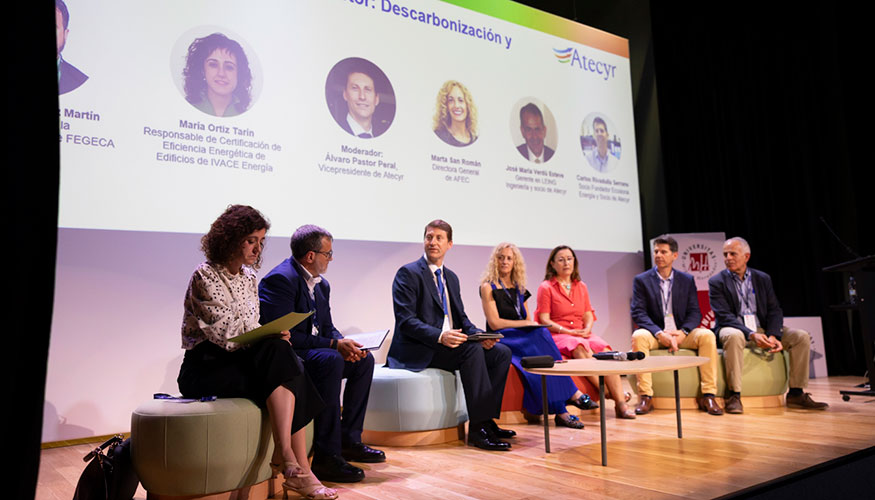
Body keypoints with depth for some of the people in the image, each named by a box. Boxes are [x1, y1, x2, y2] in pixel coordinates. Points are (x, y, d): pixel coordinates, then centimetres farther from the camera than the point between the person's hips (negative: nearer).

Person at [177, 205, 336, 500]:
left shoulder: (249, 277, 14)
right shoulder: (205, 276, -9)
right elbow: (225, 335, -17)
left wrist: (271, 337, -8)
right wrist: (272, 338, -19)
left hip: (244, 361, 7)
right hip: (206, 369, -6)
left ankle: (286, 460, -30)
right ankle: (297, 468, -30)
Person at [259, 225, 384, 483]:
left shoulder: (321, 284, 12)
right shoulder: (281, 279, -18)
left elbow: (327, 327, 14)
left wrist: (347, 344, -9)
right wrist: (334, 345, -26)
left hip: (313, 350, 10)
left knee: (364, 360, 4)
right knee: (330, 361, -34)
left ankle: (349, 440, 8)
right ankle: (326, 457, -30)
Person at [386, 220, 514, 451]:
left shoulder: (451, 277, 18)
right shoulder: (408, 273, -6)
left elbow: (461, 318, 17)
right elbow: (405, 321, -15)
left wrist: (480, 335, -5)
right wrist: (440, 336, -30)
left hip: (450, 343, 8)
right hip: (417, 350, -8)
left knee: (501, 352, -7)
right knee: (472, 349, -30)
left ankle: (486, 420, -4)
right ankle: (477, 428, -25)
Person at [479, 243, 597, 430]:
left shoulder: (518, 288, 18)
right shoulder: (488, 287, -1)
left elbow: (528, 321, 17)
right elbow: (494, 323, -10)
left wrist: (532, 324, -7)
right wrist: (525, 323, -12)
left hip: (524, 337, 5)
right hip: (502, 339, -5)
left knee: (541, 334, -30)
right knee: (541, 336, -31)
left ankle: (560, 410, -34)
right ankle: (572, 394, -30)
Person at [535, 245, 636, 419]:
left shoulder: (581, 287, 18)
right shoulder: (546, 287, 1)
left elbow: (588, 315, 14)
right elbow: (544, 320, -6)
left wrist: (587, 329, -9)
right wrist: (568, 331, -16)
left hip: (582, 334, 5)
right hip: (557, 335, -4)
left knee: (605, 351, -25)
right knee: (580, 349, -36)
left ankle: (621, 404, -30)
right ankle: (608, 393, -30)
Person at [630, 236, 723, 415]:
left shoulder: (687, 280, 9)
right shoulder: (641, 280, 2)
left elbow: (694, 312, 2)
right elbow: (638, 313, -8)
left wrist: (682, 332, -18)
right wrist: (660, 333, -22)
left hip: (681, 334, 2)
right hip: (655, 334, -2)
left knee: (707, 336, -25)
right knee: (638, 336, -33)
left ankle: (708, 395, -18)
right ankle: (645, 396, -29)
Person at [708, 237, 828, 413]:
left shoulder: (762, 278, 12)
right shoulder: (717, 282, -1)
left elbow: (774, 311, 4)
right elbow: (724, 316, -12)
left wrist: (773, 336, -16)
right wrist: (751, 334, -26)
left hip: (762, 330, 5)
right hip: (736, 330, -4)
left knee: (801, 336, -13)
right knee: (733, 336, -38)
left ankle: (796, 394, -4)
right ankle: (733, 395, -32)